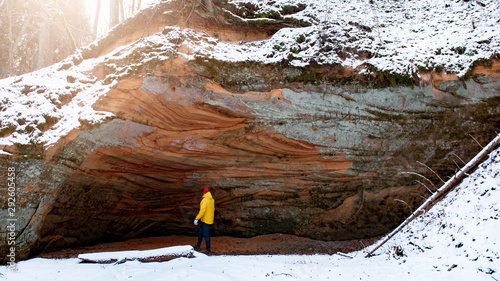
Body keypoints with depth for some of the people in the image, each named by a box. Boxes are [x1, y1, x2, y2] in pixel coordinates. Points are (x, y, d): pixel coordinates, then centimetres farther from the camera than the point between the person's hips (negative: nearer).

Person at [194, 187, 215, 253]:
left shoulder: (204, 200, -20)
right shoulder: (212, 200, 6)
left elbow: (202, 210, -29)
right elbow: (213, 209, 17)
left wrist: (197, 219, -27)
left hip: (206, 220, -9)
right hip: (210, 219, 9)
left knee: (206, 235, -2)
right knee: (200, 231, 20)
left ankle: (208, 250, 4)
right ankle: (198, 246, 26)